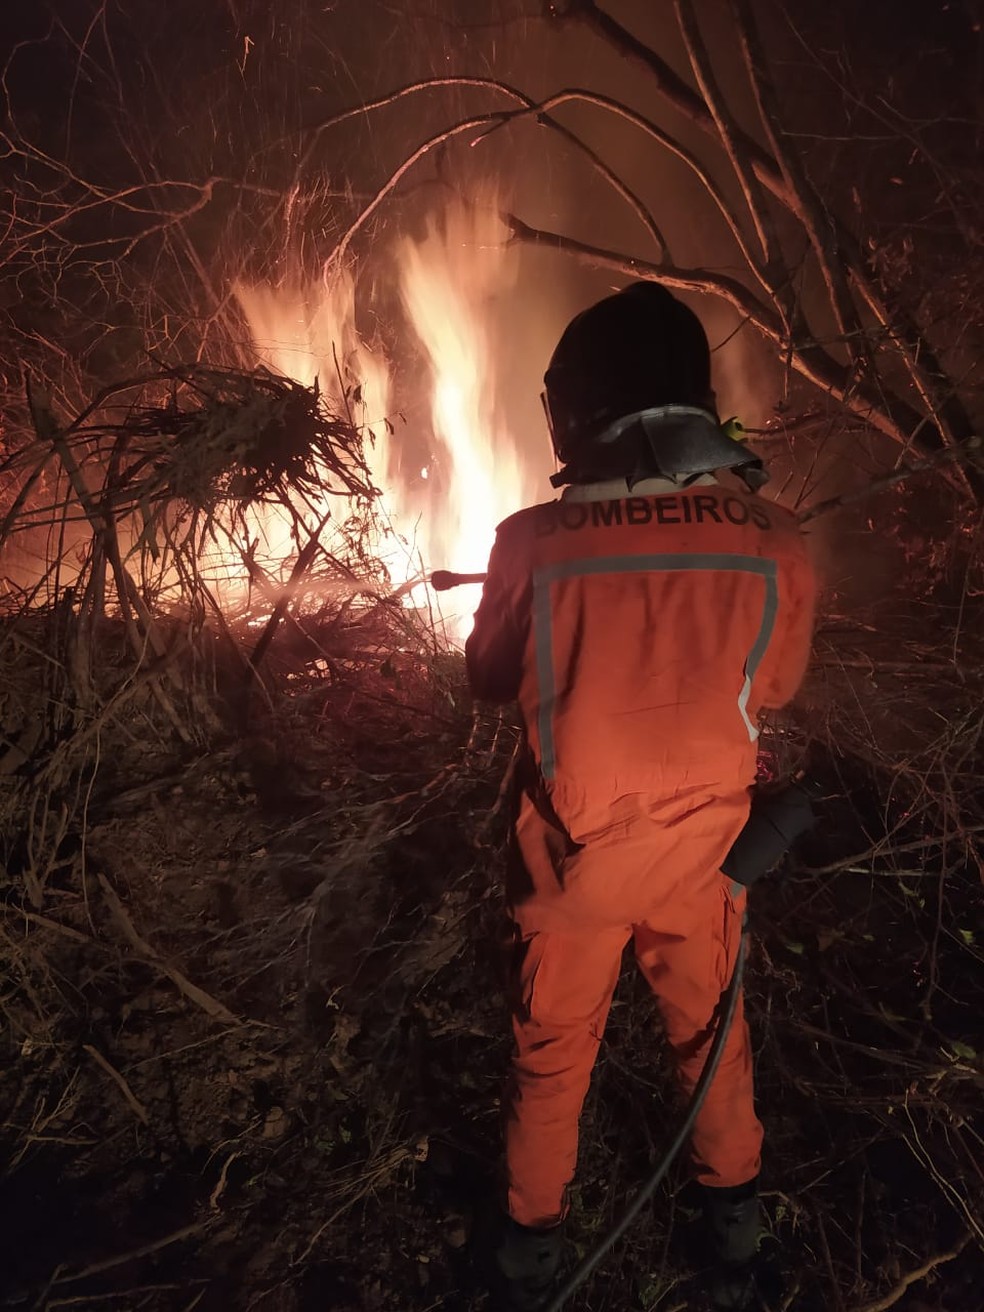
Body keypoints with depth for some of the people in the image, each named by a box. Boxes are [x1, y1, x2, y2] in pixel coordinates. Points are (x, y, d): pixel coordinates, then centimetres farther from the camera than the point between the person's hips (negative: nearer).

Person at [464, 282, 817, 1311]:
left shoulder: (535, 540, -20)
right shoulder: (770, 539, -15)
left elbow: (489, 679, -3)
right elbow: (773, 685, 2)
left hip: (574, 850, -1)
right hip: (702, 845, 2)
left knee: (551, 1053, 21)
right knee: (710, 1033, 27)